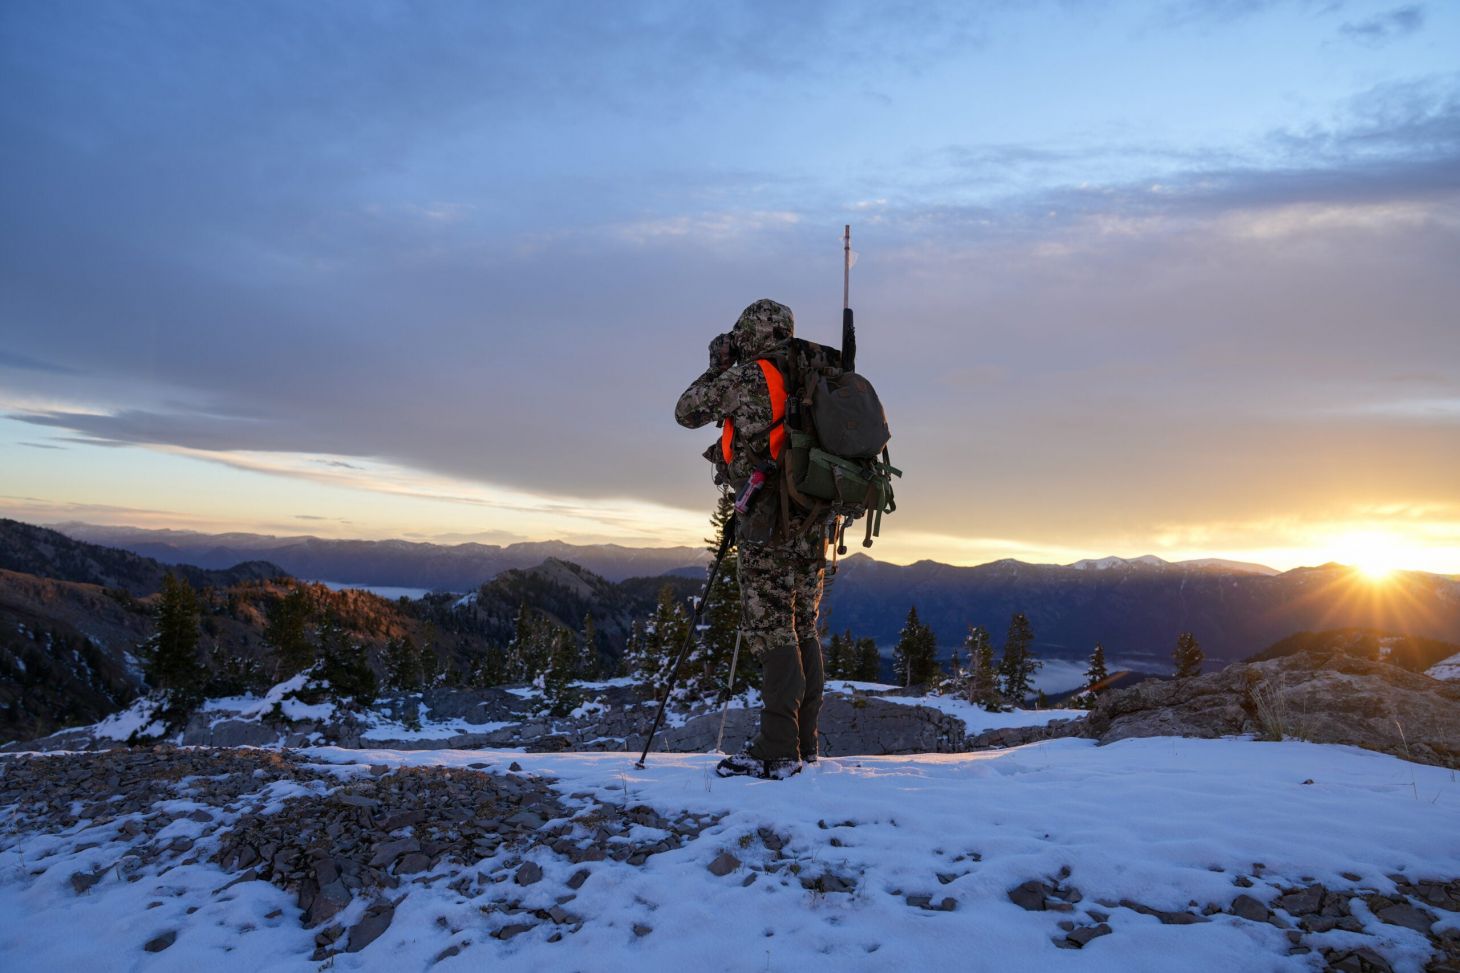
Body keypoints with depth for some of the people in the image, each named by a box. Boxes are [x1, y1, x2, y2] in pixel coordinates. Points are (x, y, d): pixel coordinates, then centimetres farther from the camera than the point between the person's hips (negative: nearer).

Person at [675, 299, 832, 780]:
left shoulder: (744, 377, -5)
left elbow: (687, 413, 7)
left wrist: (717, 370, 20)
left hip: (767, 514, -7)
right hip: (814, 516, 7)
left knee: (770, 627, -7)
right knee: (803, 627, 12)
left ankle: (777, 751, -8)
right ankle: (804, 741, 19)